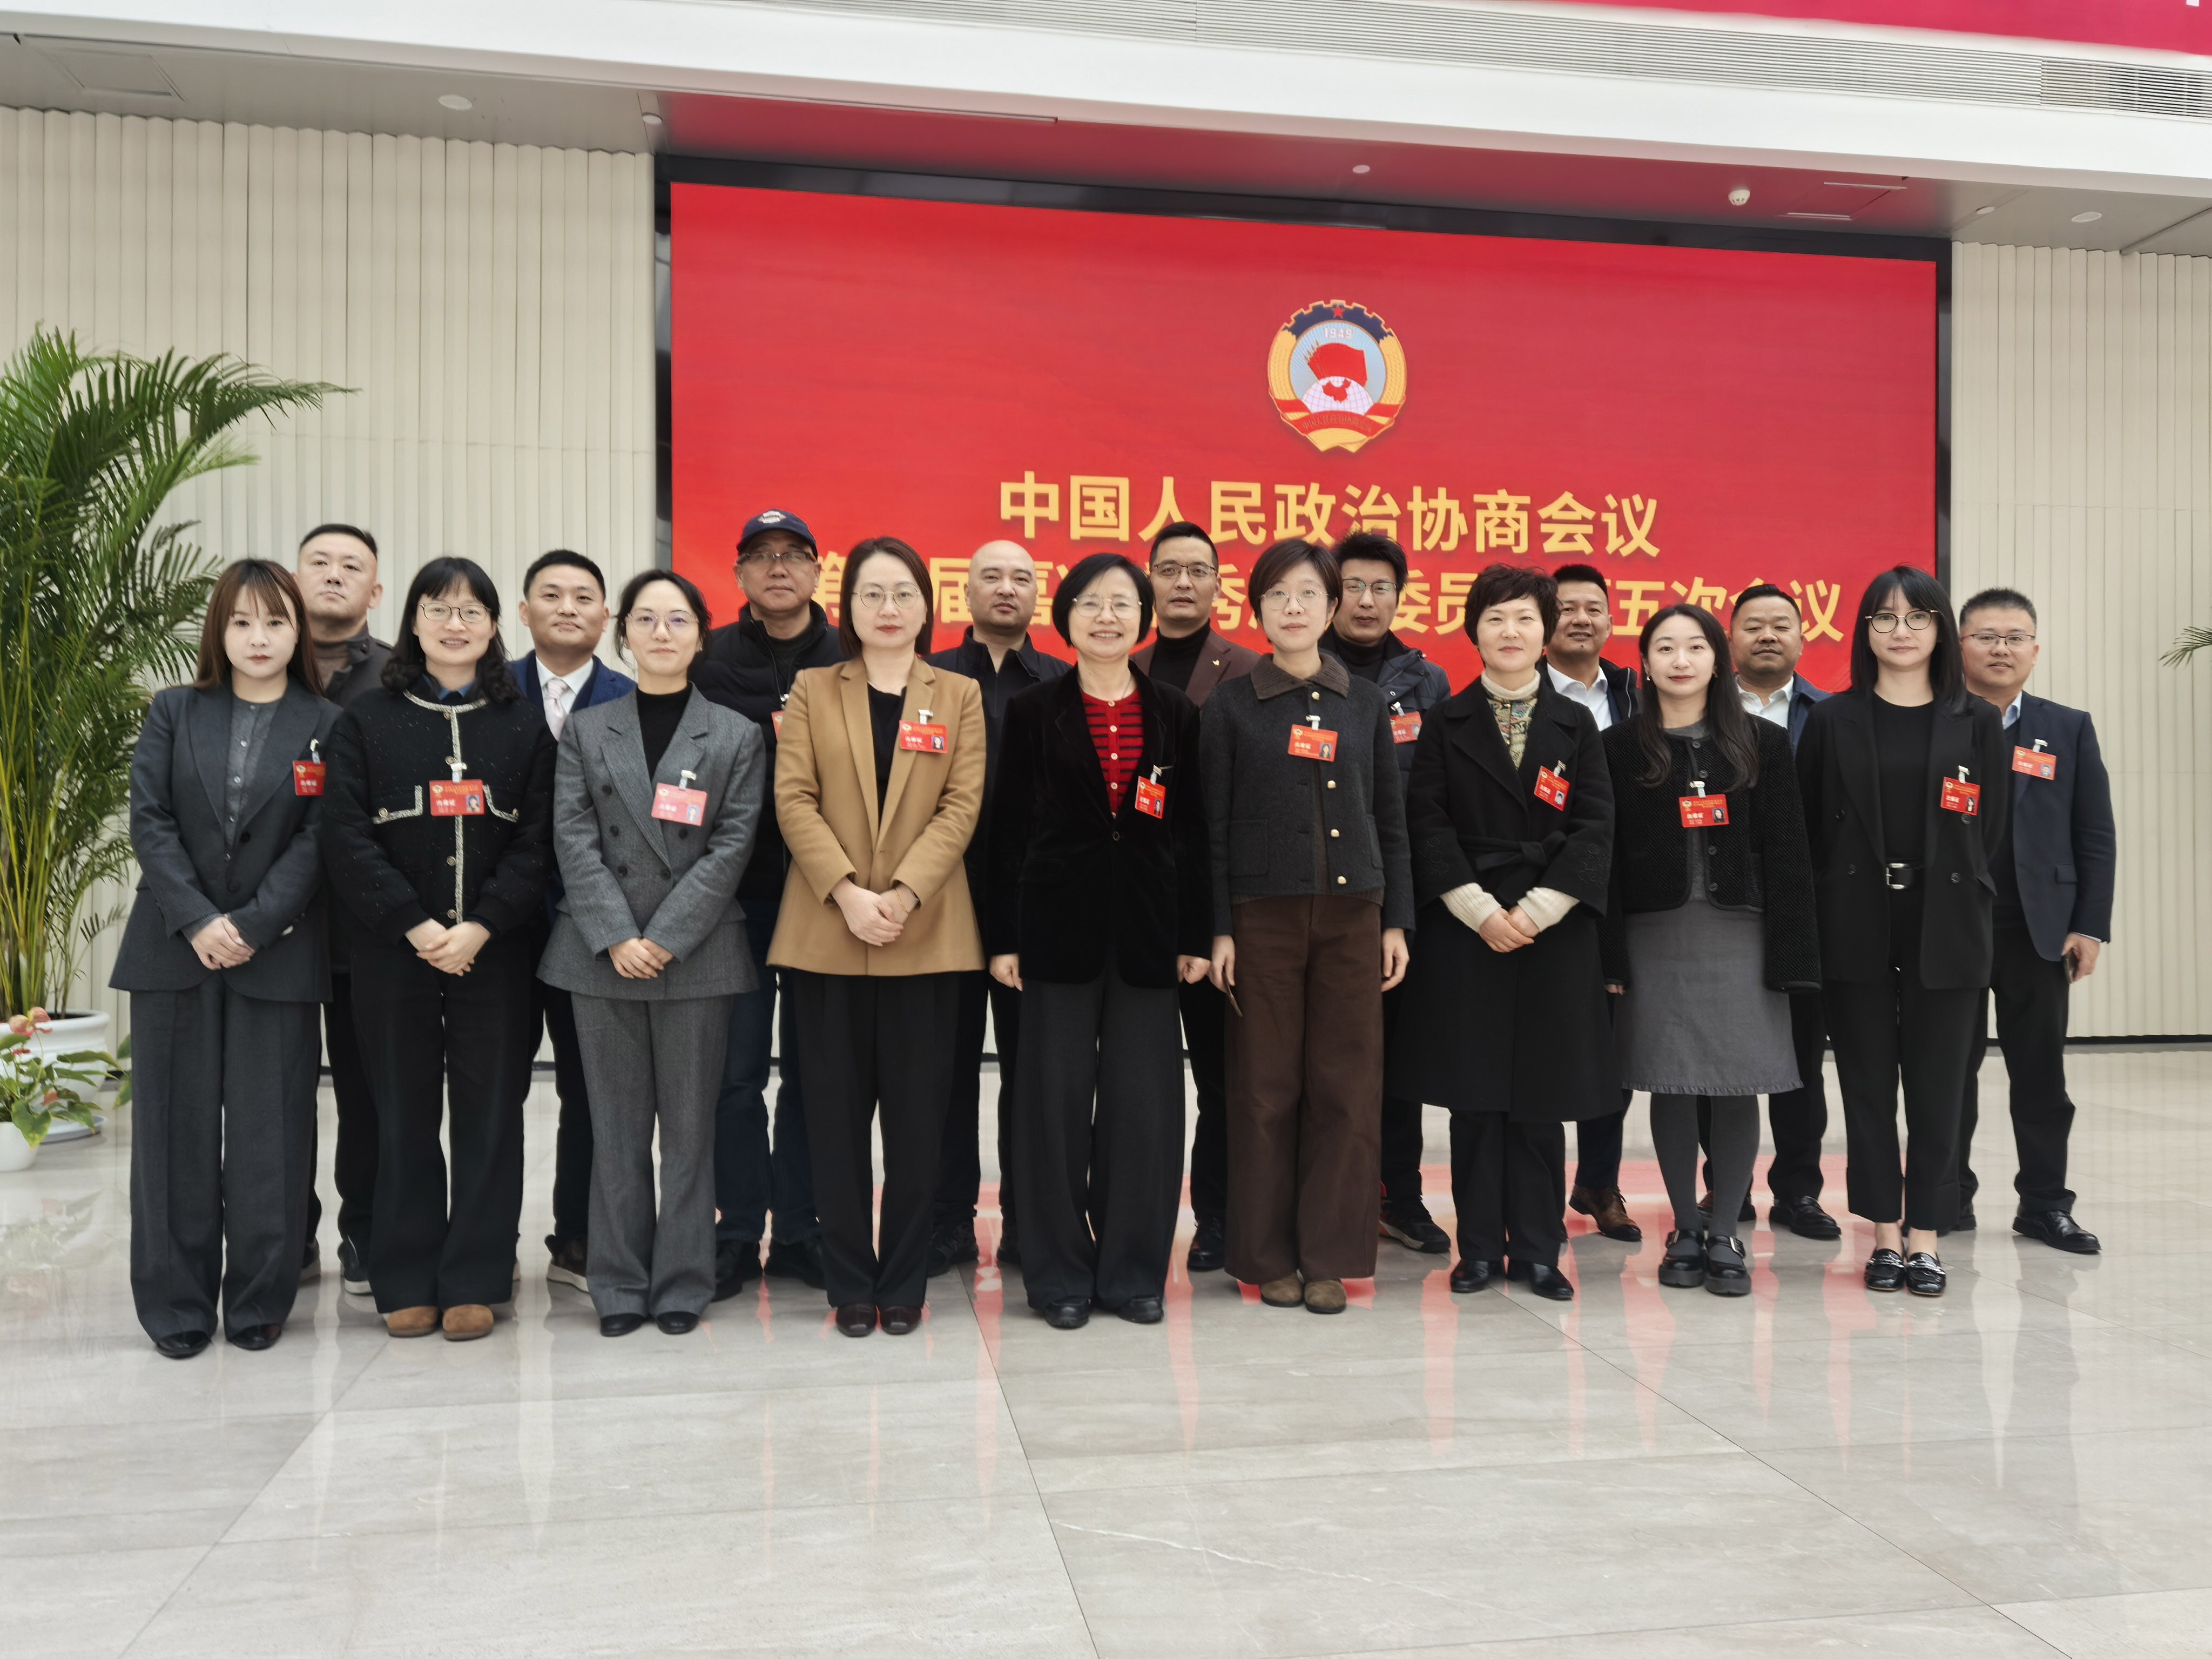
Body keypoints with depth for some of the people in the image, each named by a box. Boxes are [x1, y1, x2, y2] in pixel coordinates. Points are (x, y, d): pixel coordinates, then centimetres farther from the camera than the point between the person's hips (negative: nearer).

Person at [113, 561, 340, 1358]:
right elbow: (149, 821, 0)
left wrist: (252, 926, -13)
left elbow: (318, 840, -4)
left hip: (277, 953, -1)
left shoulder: (326, 726, 3)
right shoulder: (174, 712, 8)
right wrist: (197, 921, -11)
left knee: (269, 1131, 1)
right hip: (175, 948, 2)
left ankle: (259, 1301, 13)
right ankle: (176, 1305, 16)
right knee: (176, 1126, 5)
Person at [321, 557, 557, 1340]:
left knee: (489, 1113, 3)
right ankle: (406, 1282, 17)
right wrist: (417, 926, -13)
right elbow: (346, 836, -3)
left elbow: (537, 842, 0)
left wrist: (480, 928, -13)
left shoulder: (524, 726, 6)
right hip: (393, 951, 0)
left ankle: (473, 1281, 13)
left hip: (496, 949, 0)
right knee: (405, 1114, 6)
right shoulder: (366, 721, 5)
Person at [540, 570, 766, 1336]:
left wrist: (666, 937, -11)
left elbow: (733, 845, -3)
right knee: (617, 1126, 7)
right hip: (603, 953, 1)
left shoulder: (737, 736, 5)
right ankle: (620, 1285, 16)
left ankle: (682, 1283, 14)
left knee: (690, 1125, 4)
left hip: (697, 952, -1)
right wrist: (618, 937, -11)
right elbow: (575, 840, 1)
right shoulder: (585, 730, 9)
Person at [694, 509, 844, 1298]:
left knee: (812, 1068, 7)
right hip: (736, 895, 0)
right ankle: (737, 1234, 15)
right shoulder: (709, 660, 4)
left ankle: (799, 1232, 18)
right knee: (736, 1069, 3)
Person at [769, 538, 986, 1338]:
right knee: (836, 1113, 5)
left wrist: (905, 895, -14)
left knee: (918, 1114, 3)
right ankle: (850, 1281, 16)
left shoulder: (959, 695, 8)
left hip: (926, 934, 0)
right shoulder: (812, 690, 9)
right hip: (828, 932, 0)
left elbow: (962, 806, -1)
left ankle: (903, 1282, 15)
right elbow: (795, 800, -1)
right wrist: (846, 893, -14)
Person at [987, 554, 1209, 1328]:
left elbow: (1193, 831, 8)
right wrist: (1003, 936, -4)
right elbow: (1009, 828, 2)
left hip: (1149, 928, 2)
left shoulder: (1175, 715, 8)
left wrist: (1197, 936, 3)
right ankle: (1061, 1272, 15)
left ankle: (1133, 1270, 17)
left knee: (1145, 1098, 4)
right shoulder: (1033, 712, 4)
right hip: (1058, 923, -1)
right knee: (1057, 1096, 3)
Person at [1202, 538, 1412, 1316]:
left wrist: (1397, 920, 5)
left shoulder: (1365, 703, 10)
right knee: (1266, 1089, 2)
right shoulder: (1232, 705, 3)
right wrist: (1219, 928, -5)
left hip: (1351, 912, 2)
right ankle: (1271, 1259, 15)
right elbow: (1214, 824, 1)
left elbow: (1390, 818, 11)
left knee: (1348, 1087, 2)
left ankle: (1330, 1257, 13)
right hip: (1263, 914, -2)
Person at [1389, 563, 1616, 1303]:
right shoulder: (1445, 724, 6)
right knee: (1474, 1092, 3)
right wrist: (1482, 911, -12)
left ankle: (1538, 1249, 14)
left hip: (1553, 930, 1)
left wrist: (1534, 911, -10)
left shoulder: (1576, 725, 8)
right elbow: (1428, 827, -1)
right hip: (1464, 929, -1)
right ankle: (1479, 1248, 13)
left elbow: (1595, 828, 1)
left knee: (1543, 1094, 4)